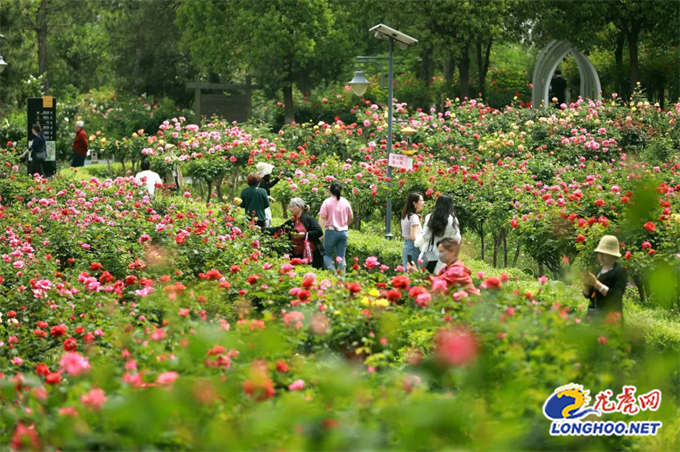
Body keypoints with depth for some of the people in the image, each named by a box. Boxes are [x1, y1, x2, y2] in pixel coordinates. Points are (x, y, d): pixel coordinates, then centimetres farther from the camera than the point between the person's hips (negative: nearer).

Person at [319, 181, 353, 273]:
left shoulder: (327, 202, -6)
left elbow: (322, 217, -13)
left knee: (327, 254, 7)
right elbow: (351, 217, 14)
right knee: (341, 257, 8)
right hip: (343, 232, 3)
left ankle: (332, 270, -18)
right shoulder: (345, 202, 5)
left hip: (331, 231, -3)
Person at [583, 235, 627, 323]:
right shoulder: (599, 270, 16)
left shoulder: (619, 271, -5)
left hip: (610, 314, -7)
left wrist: (596, 284, -17)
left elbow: (616, 295, -16)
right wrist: (586, 284, -5)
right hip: (594, 315, 7)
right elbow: (587, 295, 17)